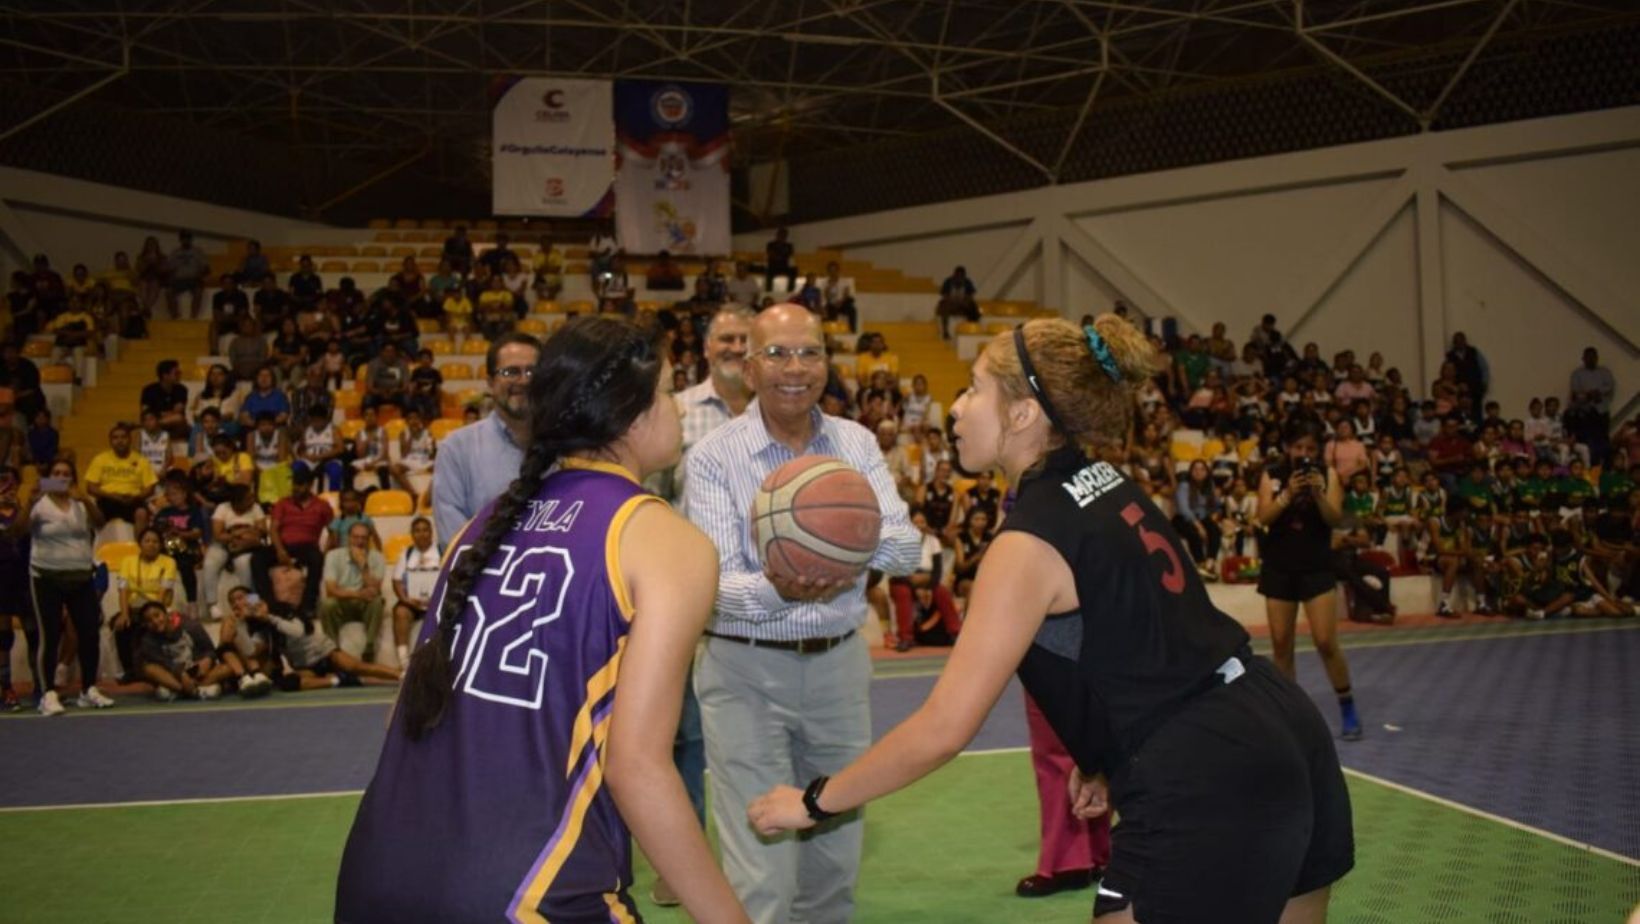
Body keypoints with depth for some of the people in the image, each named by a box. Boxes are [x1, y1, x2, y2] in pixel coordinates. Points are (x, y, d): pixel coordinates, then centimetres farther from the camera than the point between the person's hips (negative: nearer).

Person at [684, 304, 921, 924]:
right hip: (747, 671, -4)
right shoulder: (713, 456, -11)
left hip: (839, 663, 4)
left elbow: (909, 549, -8)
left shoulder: (857, 444, 1)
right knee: (761, 874, -5)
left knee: (836, 857, 17)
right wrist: (777, 590, -39)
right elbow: (718, 585, -18)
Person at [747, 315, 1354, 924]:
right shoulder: (1107, 486, 8)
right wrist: (1107, 761, 19)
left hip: (1202, 789, -9)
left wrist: (815, 802, -5)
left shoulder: (1032, 539, -15)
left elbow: (942, 729, -15)